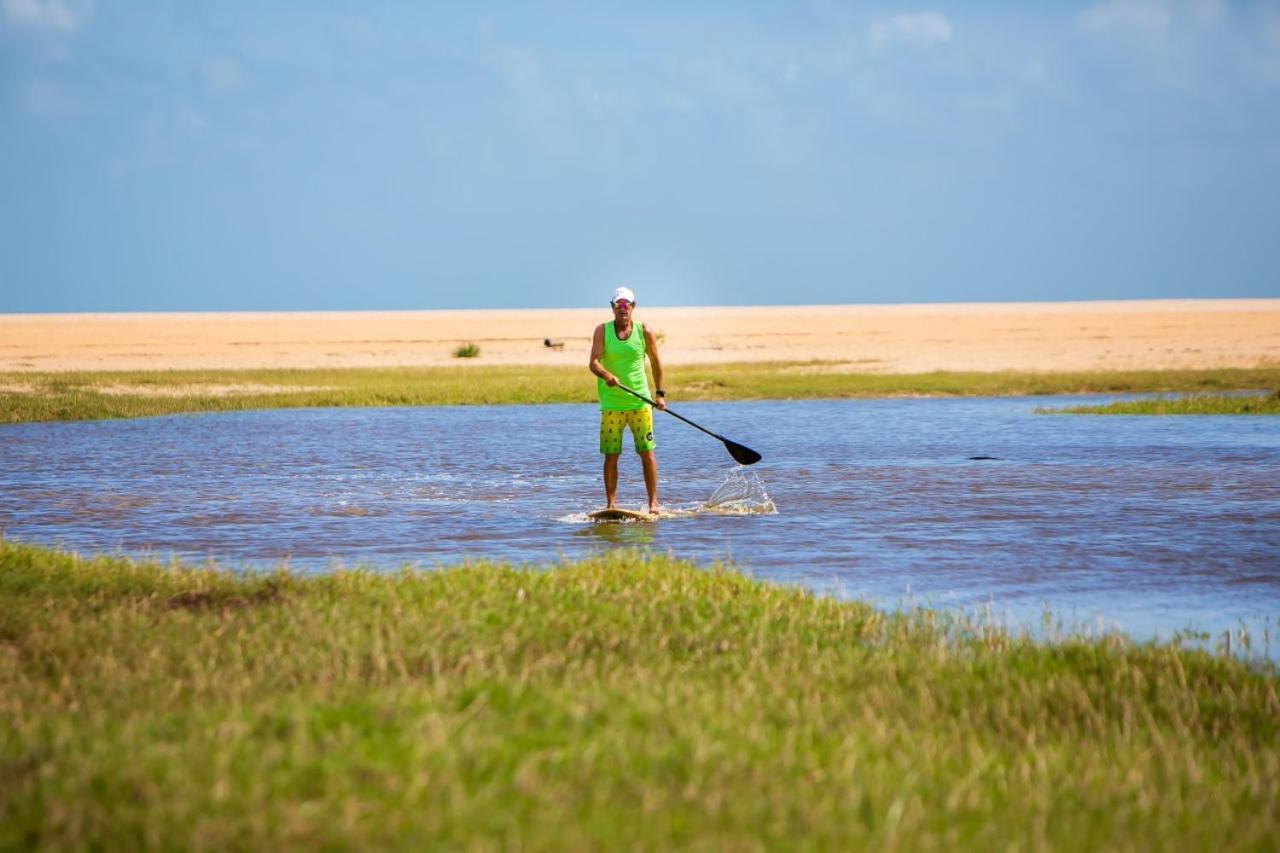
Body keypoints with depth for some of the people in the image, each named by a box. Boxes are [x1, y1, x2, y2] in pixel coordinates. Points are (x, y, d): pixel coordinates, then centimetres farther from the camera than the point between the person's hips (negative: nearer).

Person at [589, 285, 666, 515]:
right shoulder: (602, 331, 0)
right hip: (611, 403, 0)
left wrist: (660, 393, 8)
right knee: (610, 455, -1)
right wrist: (606, 375, -30)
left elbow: (655, 362, 13)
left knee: (647, 452, -1)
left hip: (640, 401, 0)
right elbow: (593, 362, -10)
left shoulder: (644, 332, 2)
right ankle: (611, 504, 5)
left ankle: (653, 502, 6)